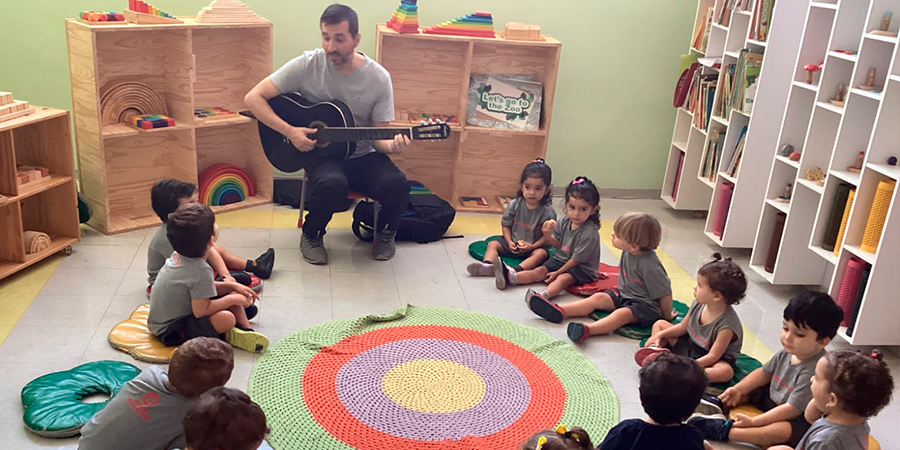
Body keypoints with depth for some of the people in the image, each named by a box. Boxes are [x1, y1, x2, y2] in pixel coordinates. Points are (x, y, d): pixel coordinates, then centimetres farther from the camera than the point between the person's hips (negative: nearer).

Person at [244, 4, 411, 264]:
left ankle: (385, 233, 5)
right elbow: (253, 98, -8)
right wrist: (290, 131, -19)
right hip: (321, 154, -1)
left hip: (363, 156, 2)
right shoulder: (307, 65, -10)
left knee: (397, 184, -30)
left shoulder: (378, 78, -7)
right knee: (332, 184, -37)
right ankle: (312, 235, -3)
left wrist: (391, 145, -27)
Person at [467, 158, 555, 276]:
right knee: (493, 244, -13)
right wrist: (509, 242, -11)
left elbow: (548, 237, -10)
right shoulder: (514, 205, -3)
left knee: (541, 253, -33)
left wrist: (532, 246, -21)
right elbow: (506, 225, 5)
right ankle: (488, 265, -40)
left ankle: (516, 270, -55)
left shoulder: (548, 212, -11)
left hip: (534, 246, -3)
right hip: (513, 243, 4)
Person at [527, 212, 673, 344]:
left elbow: (665, 293, -19)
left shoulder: (650, 266, -27)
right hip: (624, 295, 9)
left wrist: (666, 315, -6)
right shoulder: (627, 253, -4)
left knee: (624, 313, -33)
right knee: (599, 298, -9)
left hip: (645, 304, -8)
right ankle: (559, 311, -21)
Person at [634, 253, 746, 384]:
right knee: (659, 324, 8)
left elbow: (713, 356, -31)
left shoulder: (727, 325, -31)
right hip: (690, 345, 7)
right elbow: (683, 327, 6)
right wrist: (660, 335, -5)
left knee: (726, 371, -41)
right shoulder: (698, 304, -10)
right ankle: (655, 349, -23)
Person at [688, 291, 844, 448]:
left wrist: (753, 422, -31)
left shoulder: (812, 372, -32)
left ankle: (724, 431, -38)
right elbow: (764, 373, 9)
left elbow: (792, 409, -32)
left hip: (798, 420, -9)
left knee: (782, 431, -38)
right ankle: (718, 404, -8)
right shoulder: (787, 353, -7)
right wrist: (738, 389, -4)